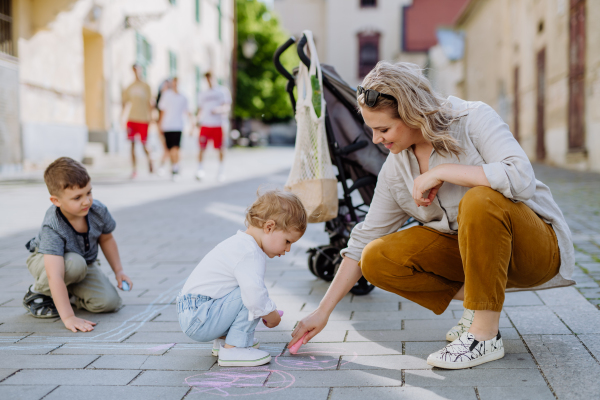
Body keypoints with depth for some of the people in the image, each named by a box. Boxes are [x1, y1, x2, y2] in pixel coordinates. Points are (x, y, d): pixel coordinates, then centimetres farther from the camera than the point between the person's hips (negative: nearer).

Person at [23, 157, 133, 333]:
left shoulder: (98, 211, -22)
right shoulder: (53, 229, -37)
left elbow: (106, 239, 3)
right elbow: (55, 276, -44)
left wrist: (118, 271, 4)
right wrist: (68, 317, -50)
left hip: (86, 262, 5)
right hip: (45, 261, -4)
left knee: (110, 302, -16)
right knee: (75, 263, -40)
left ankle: (68, 293, 11)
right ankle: (38, 292, -10)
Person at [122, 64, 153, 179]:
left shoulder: (146, 86, 3)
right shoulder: (130, 87, 11)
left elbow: (150, 103, 1)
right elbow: (125, 102, 14)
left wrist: (150, 117, -5)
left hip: (143, 119, -2)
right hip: (132, 118, 2)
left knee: (144, 144, -2)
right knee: (132, 144, -2)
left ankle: (149, 160, 26)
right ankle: (134, 169, 2)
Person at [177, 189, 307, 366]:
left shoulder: (241, 243, 14)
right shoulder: (250, 254, -20)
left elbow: (250, 290, 28)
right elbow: (254, 296, -33)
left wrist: (269, 312, 18)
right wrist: (272, 317, -14)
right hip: (199, 321, -10)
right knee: (251, 296, -21)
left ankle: (223, 339, 17)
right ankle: (233, 349, -14)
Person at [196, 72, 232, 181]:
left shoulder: (222, 90, 6)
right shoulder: (202, 94, 17)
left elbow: (227, 107, 0)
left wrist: (219, 110, -18)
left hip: (218, 124, -2)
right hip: (205, 124, 2)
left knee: (220, 148, 0)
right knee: (202, 148, -6)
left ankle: (221, 169, 14)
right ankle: (200, 169, 1)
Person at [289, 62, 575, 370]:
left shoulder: (474, 119, -18)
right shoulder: (395, 169, -2)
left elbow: (522, 179, -34)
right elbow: (364, 241, 2)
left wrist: (441, 172, -29)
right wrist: (323, 311, -1)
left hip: (536, 244, -5)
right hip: (467, 250, 5)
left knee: (480, 200, -37)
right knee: (377, 260, -12)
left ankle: (486, 337, -25)